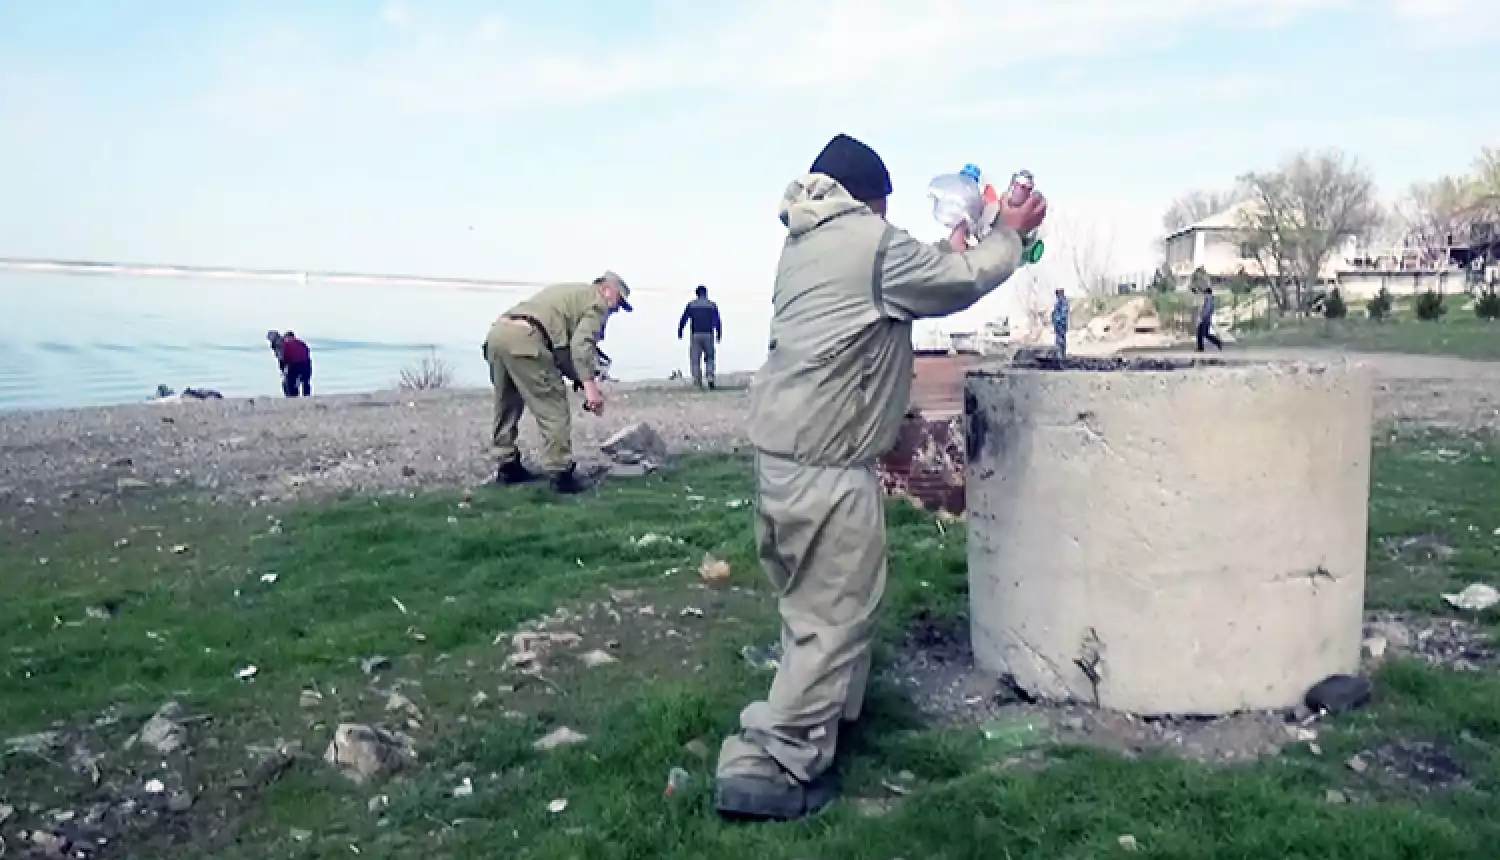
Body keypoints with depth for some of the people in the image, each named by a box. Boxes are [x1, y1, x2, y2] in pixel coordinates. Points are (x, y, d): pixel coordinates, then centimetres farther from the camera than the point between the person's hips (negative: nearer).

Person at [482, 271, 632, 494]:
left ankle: (507, 466, 30)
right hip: (523, 338, -9)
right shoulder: (598, 301, 10)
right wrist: (590, 384, -12)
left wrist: (583, 381, 30)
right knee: (553, 409, -2)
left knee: (507, 407, 21)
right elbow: (581, 343, -8)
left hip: (497, 331, 9)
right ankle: (560, 473, -1)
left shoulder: (569, 292, 37)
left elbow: (561, 345, 34)